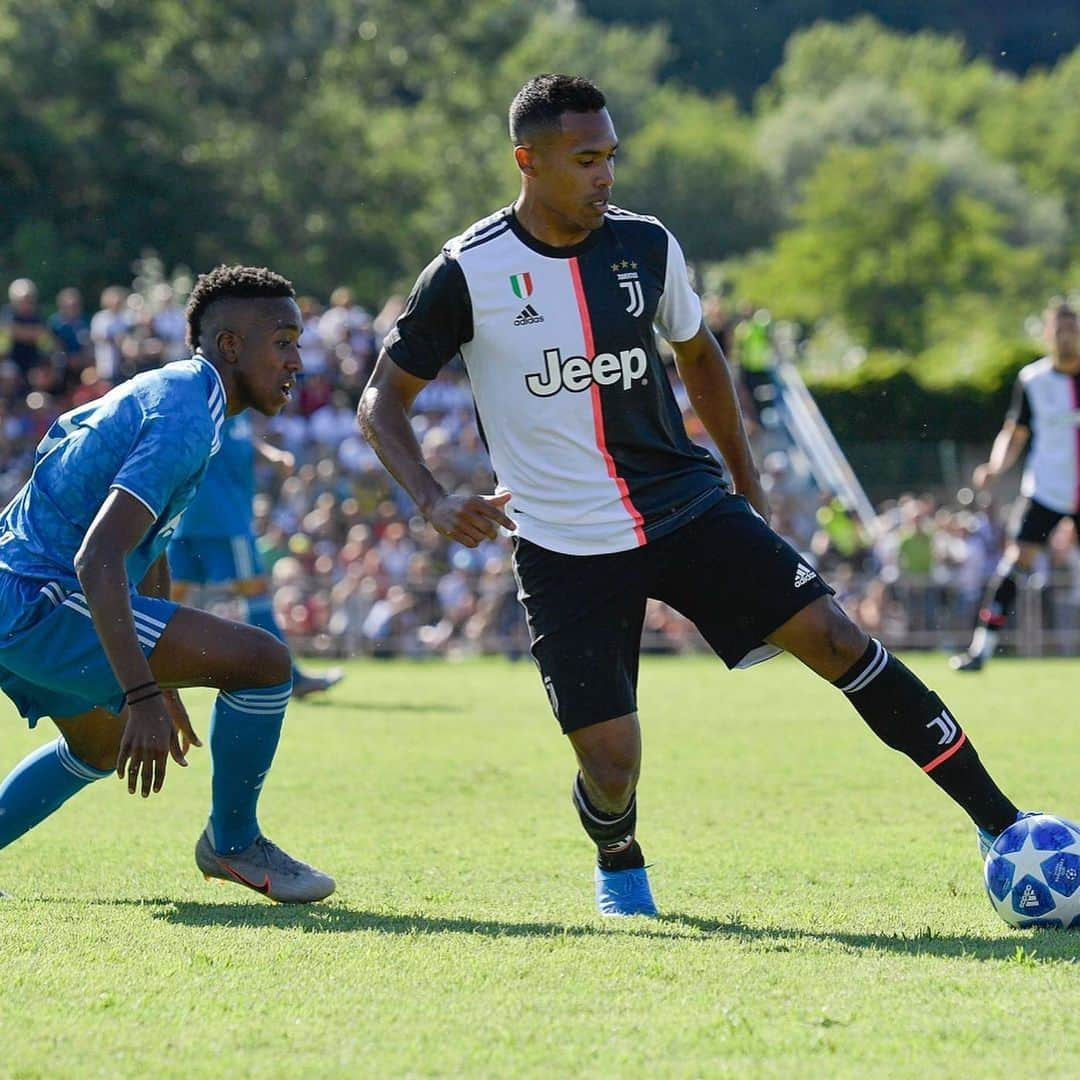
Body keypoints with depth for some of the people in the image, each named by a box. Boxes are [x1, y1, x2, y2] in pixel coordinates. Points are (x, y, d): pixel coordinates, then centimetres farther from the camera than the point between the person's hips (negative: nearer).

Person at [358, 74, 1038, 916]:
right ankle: (618, 864, 29)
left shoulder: (646, 246, 0)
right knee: (611, 765, -10)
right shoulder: (469, 275, -10)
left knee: (836, 639, -13)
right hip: (567, 551, -3)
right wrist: (435, 503, -19)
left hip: (688, 507, 3)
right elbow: (383, 403, -2)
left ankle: (1001, 823, -7)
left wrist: (746, 483, 20)